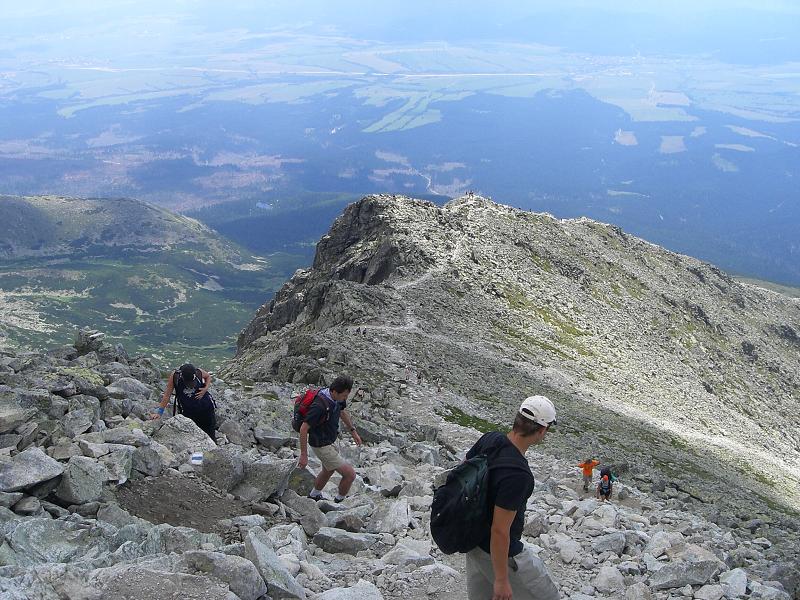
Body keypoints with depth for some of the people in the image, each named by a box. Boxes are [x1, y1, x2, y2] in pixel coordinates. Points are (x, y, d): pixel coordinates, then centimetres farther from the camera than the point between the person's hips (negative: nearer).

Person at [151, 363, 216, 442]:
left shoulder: (199, 373, -17)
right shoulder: (174, 377, -18)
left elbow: (208, 376, 7)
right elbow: (167, 395, -9)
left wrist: (206, 389, -11)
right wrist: (159, 412, -9)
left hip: (206, 409, 1)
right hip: (188, 413, 0)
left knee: (211, 436, 10)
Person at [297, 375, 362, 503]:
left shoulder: (337, 397, -9)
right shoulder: (320, 405, -36)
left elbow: (342, 412, 14)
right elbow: (303, 429, -30)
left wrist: (353, 431, 20)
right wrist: (303, 455, -24)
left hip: (328, 441, 9)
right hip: (321, 447, -9)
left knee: (328, 470, 33)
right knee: (350, 474, -5)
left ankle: (314, 496, 56)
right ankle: (339, 501, 21)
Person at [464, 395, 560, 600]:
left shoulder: (489, 439, -10)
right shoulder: (517, 474, -33)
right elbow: (499, 532, -29)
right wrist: (501, 580, -19)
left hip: (473, 537, 8)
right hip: (500, 551, -8)